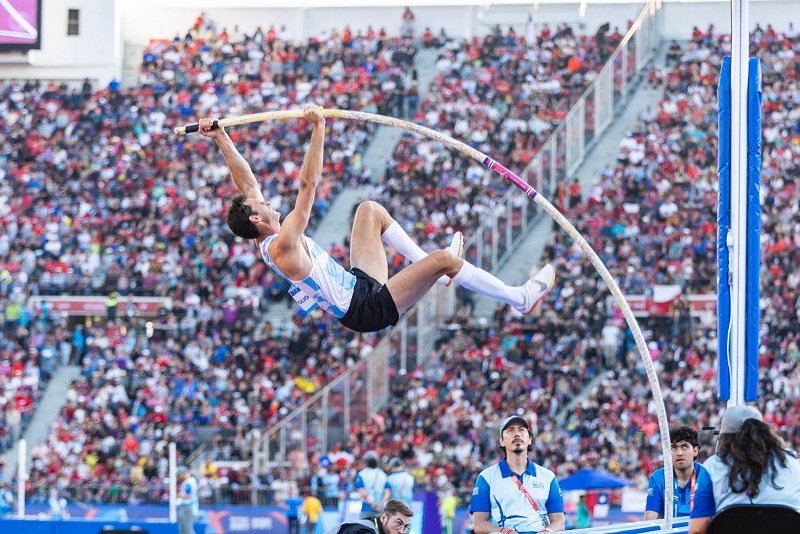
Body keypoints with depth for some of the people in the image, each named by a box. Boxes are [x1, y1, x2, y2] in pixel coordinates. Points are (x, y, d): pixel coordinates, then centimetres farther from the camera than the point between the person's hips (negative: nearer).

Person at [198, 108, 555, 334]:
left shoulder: (265, 243, 1)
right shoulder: (283, 247, -25)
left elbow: (246, 182, 6)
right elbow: (308, 184, -31)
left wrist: (220, 138, 4)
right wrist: (318, 128, -33)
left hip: (360, 284, 11)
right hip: (370, 308, -11)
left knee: (370, 209, 19)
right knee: (444, 258, -19)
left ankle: (429, 269, 21)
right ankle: (520, 299, -5)